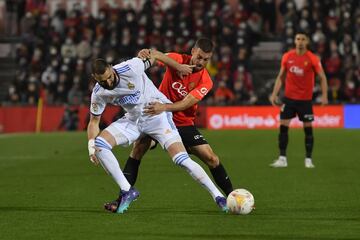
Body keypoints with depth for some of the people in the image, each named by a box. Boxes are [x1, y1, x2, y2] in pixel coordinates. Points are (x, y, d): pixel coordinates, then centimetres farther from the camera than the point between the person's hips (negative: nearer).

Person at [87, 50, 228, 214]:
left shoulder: (130, 68, -26)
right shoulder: (98, 94, -12)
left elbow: (155, 55, -9)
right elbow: (94, 122, 0)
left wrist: (178, 67, 0)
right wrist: (91, 145, -18)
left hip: (157, 114, -5)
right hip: (133, 120, 5)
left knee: (182, 160, -18)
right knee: (99, 144, -15)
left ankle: (218, 197, -8)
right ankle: (127, 191, -8)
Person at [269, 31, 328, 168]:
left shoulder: (312, 59, -9)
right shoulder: (287, 57, 0)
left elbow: (322, 77, -5)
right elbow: (281, 77, 9)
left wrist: (324, 95, -17)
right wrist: (274, 94, 2)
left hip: (305, 99, -2)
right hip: (289, 98, 2)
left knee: (308, 128, 0)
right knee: (283, 126, -2)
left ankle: (308, 159, 9)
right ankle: (282, 159, 4)